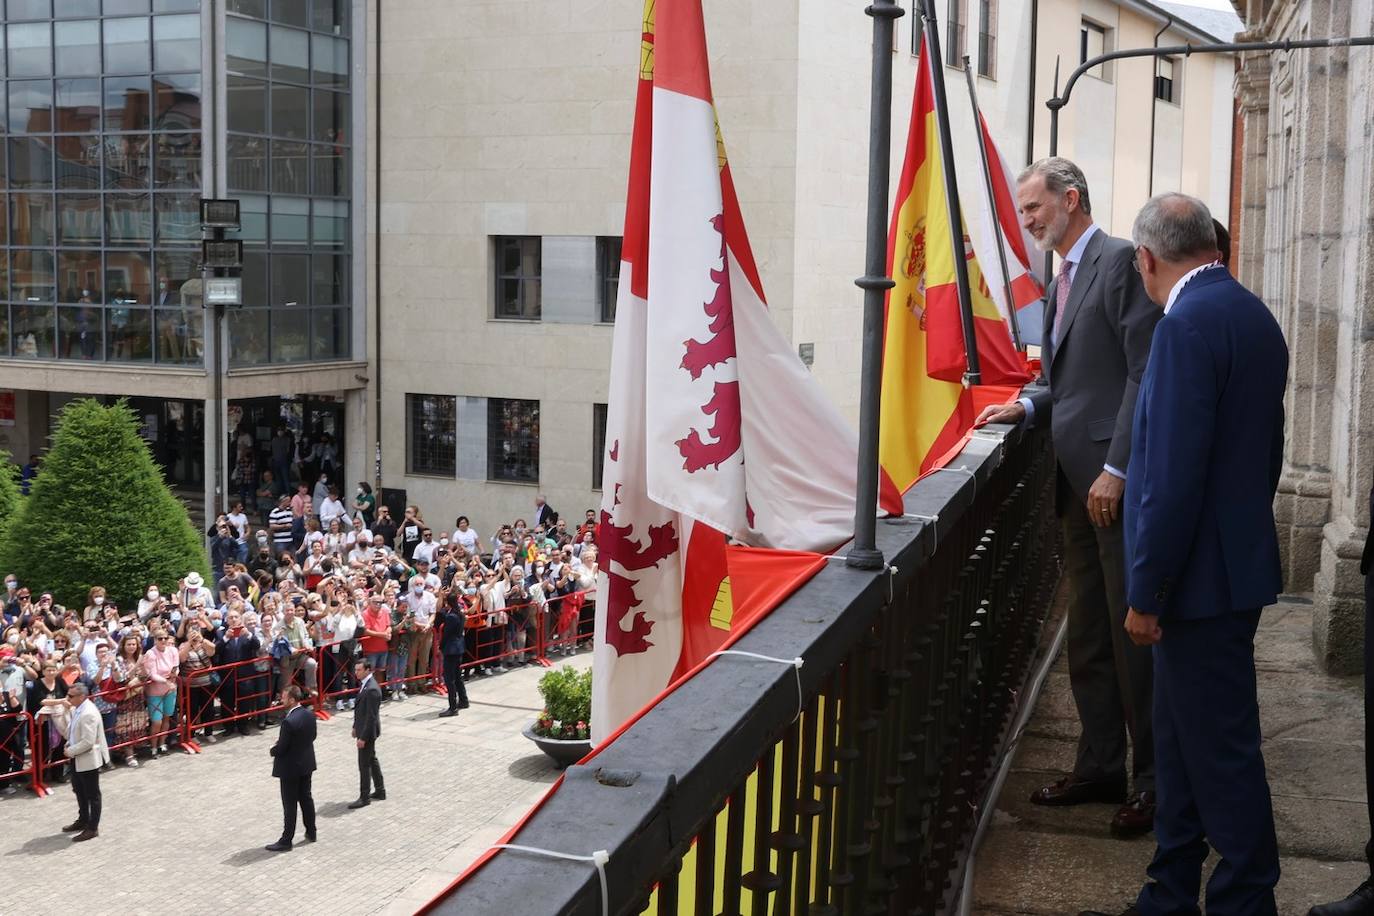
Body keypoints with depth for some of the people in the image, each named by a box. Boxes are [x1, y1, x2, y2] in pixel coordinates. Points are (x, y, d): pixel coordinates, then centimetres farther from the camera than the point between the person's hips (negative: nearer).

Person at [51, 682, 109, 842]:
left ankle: (92, 828, 15)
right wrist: (57, 713, -4)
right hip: (77, 759, 10)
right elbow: (66, 731, 7)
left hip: (88, 759, -10)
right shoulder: (74, 709, 2)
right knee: (79, 791, 24)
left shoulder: (89, 713, -27)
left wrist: (70, 751, -16)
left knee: (92, 794, 5)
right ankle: (83, 820, 41)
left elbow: (88, 742, -28)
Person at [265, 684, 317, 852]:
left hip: (290, 767, -8)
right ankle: (311, 832, 31)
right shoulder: (310, 714, -4)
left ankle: (286, 841, 10)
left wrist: (272, 751, -2)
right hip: (306, 764, 8)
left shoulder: (289, 721, -28)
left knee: (290, 804, 2)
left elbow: (281, 747, -22)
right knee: (306, 798, 20)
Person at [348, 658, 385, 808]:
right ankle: (380, 791, 31)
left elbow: (371, 716, -24)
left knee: (364, 764, -1)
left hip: (368, 731, -10)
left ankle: (364, 797, 8)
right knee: (372, 760, 20)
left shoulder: (372, 689, -26)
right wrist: (356, 727, 18)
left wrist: (363, 737, -22)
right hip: (363, 728, 10)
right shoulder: (364, 684, 5)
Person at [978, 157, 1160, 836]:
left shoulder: (1120, 261, -10)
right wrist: (1029, 407, 8)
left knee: (1133, 634, -2)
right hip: (1077, 483, 9)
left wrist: (1117, 468, -20)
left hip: (1120, 481, -9)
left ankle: (1154, 780, 8)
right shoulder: (1063, 279, 18)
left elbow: (1146, 372, -16)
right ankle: (1100, 767, 24)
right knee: (1087, 636, 14)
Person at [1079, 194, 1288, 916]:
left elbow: (1174, 475, -23)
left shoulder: (1188, 323, -19)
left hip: (1203, 576, -10)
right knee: (1182, 736, 18)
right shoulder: (1255, 316, 10)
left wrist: (1145, 592, -17)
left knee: (1220, 748, 1)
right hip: (1239, 555, 10)